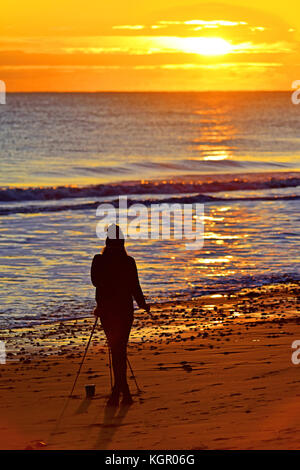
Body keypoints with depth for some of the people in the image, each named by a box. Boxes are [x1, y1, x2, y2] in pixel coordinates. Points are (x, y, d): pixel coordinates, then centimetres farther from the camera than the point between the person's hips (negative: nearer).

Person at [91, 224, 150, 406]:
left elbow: (96, 282, 2)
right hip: (125, 310, 0)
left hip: (106, 310, 0)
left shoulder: (99, 261, -7)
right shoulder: (128, 262, -8)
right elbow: (135, 287, -4)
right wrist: (143, 305, 10)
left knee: (117, 350, 9)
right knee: (120, 350, 9)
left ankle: (125, 393, 8)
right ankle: (117, 392, 3)